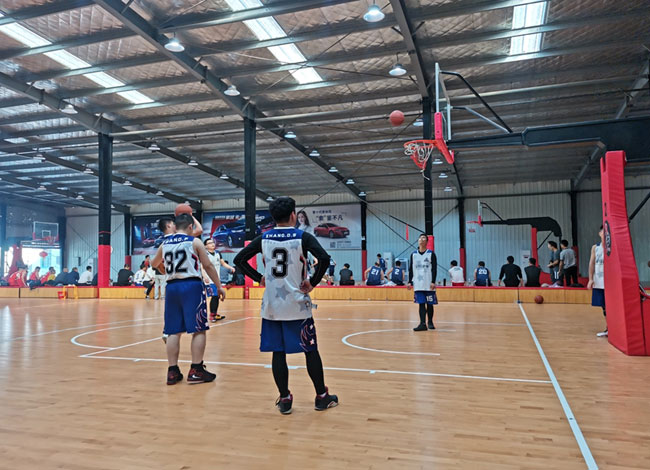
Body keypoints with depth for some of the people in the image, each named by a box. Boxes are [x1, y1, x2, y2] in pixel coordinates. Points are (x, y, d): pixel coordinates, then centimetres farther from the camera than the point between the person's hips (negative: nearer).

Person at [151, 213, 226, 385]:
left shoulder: (165, 243, 12)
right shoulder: (194, 242, -2)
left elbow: (154, 263, 28)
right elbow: (208, 266, -3)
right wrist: (219, 286, 4)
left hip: (172, 287, 5)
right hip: (192, 286, -5)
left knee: (173, 331, 9)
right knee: (199, 330, 1)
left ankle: (173, 372, 11)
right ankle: (196, 371, 2)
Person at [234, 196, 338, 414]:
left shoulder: (263, 239, 3)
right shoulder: (303, 237, -7)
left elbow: (239, 259, 3)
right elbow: (324, 259, -22)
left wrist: (259, 278, 7)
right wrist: (313, 282, -10)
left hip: (272, 306, 3)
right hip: (297, 305, -3)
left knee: (278, 352, 9)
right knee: (311, 351, 9)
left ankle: (284, 399, 14)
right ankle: (322, 397, 18)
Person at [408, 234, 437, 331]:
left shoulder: (431, 254, 0)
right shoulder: (413, 254, 8)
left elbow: (434, 269, -4)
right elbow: (410, 269, 11)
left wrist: (433, 282, -12)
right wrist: (410, 282, 6)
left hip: (429, 284, -2)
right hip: (418, 285, 2)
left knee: (429, 304, 6)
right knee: (421, 304, -3)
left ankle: (430, 322, 22)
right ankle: (422, 324, -5)